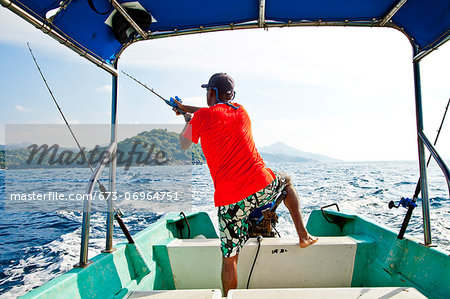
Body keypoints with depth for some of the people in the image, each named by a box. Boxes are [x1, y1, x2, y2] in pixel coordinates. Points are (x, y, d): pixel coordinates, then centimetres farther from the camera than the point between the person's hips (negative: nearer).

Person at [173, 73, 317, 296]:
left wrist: (188, 120, 35)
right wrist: (186, 108, 46)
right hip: (262, 185, 3)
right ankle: (303, 235, 30)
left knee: (229, 258, 11)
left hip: (229, 198, -3)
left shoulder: (201, 117, 1)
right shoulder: (240, 111, 14)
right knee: (286, 181, 35)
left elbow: (183, 146, 17)